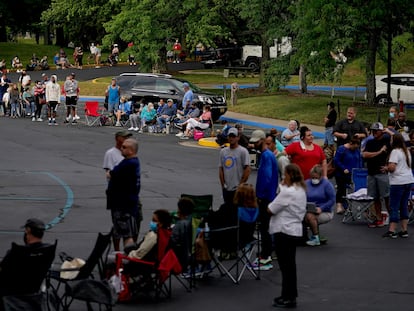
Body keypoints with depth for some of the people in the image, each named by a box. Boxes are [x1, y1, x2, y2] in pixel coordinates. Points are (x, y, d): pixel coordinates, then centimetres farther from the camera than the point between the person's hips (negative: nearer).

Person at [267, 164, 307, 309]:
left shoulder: (288, 192, -21)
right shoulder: (301, 190, 10)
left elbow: (270, 209, -18)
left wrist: (270, 205, 4)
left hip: (284, 231, -10)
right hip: (294, 230, 10)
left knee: (286, 265, -2)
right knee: (290, 265, 16)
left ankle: (288, 298, 3)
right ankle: (290, 295, 24)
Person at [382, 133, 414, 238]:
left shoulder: (395, 152, -11)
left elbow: (392, 167, -21)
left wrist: (386, 168, 1)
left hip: (398, 182, -8)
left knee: (394, 207, -3)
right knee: (404, 206, 12)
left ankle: (392, 231, -4)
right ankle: (404, 230, 12)